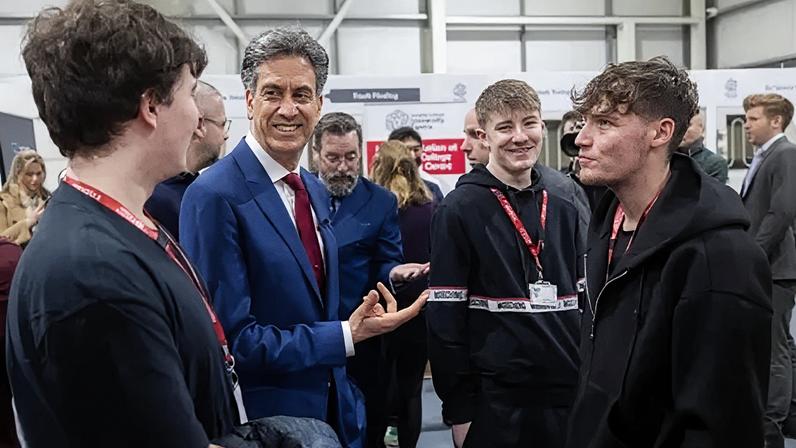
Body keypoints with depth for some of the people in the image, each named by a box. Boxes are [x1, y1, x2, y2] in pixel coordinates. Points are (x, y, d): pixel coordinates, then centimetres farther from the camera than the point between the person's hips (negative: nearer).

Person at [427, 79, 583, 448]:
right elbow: (445, 319, -9)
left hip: (567, 396, 5)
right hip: (496, 402, -5)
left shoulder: (564, 209, 8)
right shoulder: (459, 210, -8)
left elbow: (582, 303, 14)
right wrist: (459, 409, -10)